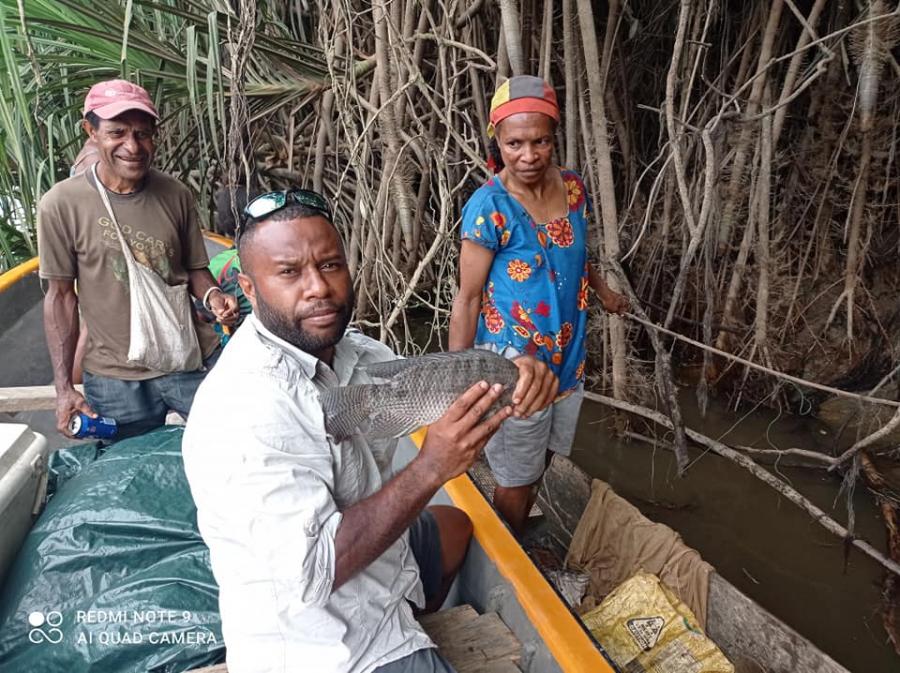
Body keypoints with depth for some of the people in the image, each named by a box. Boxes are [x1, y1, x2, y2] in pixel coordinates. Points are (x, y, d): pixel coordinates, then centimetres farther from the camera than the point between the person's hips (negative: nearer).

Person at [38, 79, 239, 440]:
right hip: (115, 381, -1)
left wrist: (213, 295, -18)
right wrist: (64, 387, -3)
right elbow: (61, 295, -3)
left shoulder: (175, 195, -4)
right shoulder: (61, 204, -10)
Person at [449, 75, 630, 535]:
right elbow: (467, 299, -17)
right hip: (513, 367, -6)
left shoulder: (573, 187, -3)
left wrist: (604, 292, 31)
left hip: (567, 358, 6)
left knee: (541, 461, 24)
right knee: (516, 478, 11)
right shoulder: (489, 207, -21)